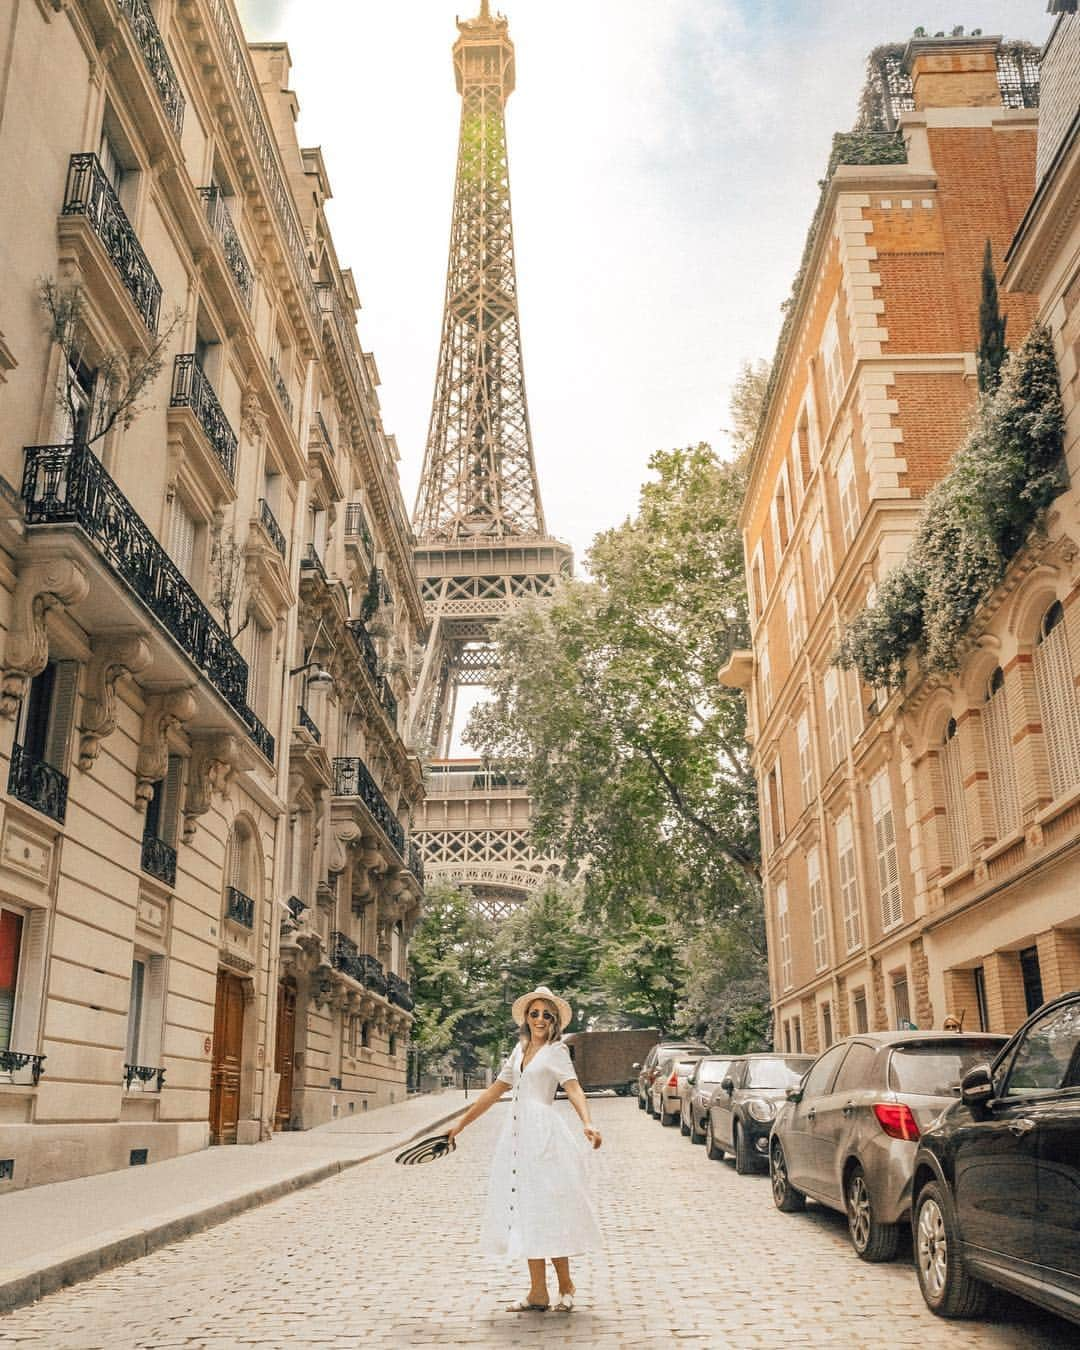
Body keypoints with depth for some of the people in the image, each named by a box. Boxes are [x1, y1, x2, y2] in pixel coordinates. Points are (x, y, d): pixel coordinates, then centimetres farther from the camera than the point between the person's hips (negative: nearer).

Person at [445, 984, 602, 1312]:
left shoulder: (556, 1050, -2)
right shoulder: (520, 1049, 15)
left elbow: (574, 1089, -16)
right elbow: (496, 1090, 20)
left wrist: (587, 1123, -34)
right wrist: (462, 1122, 20)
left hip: (544, 1134, -7)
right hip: (519, 1133, 7)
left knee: (546, 1210, -4)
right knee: (526, 1211, 7)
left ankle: (565, 1285, 12)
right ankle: (538, 1293, 12)